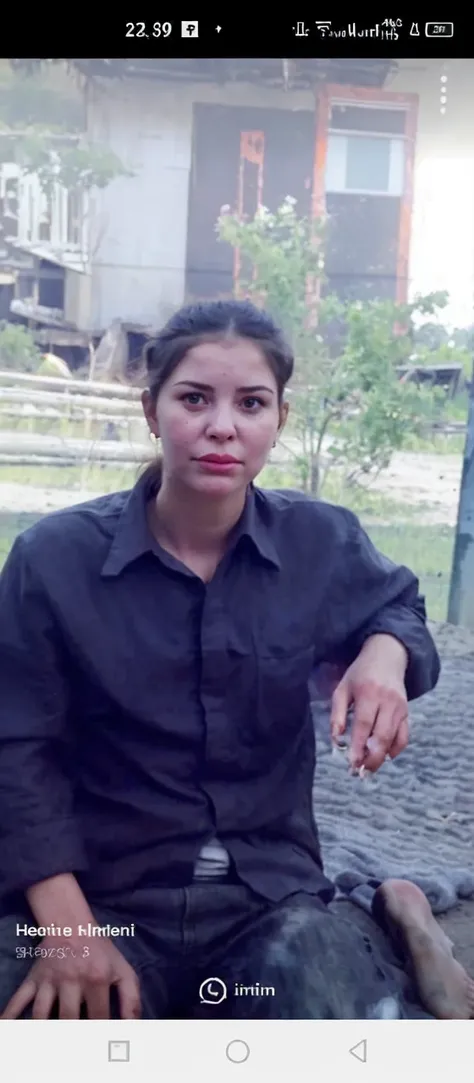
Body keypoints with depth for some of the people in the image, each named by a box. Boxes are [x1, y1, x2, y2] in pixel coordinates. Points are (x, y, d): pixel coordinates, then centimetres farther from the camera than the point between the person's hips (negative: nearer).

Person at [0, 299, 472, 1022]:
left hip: (271, 891, 0)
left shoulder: (321, 542, -3)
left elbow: (398, 609, 18)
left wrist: (385, 656, -7)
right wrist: (67, 926, -16)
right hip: (103, 896, 1)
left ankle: (387, 939, 8)